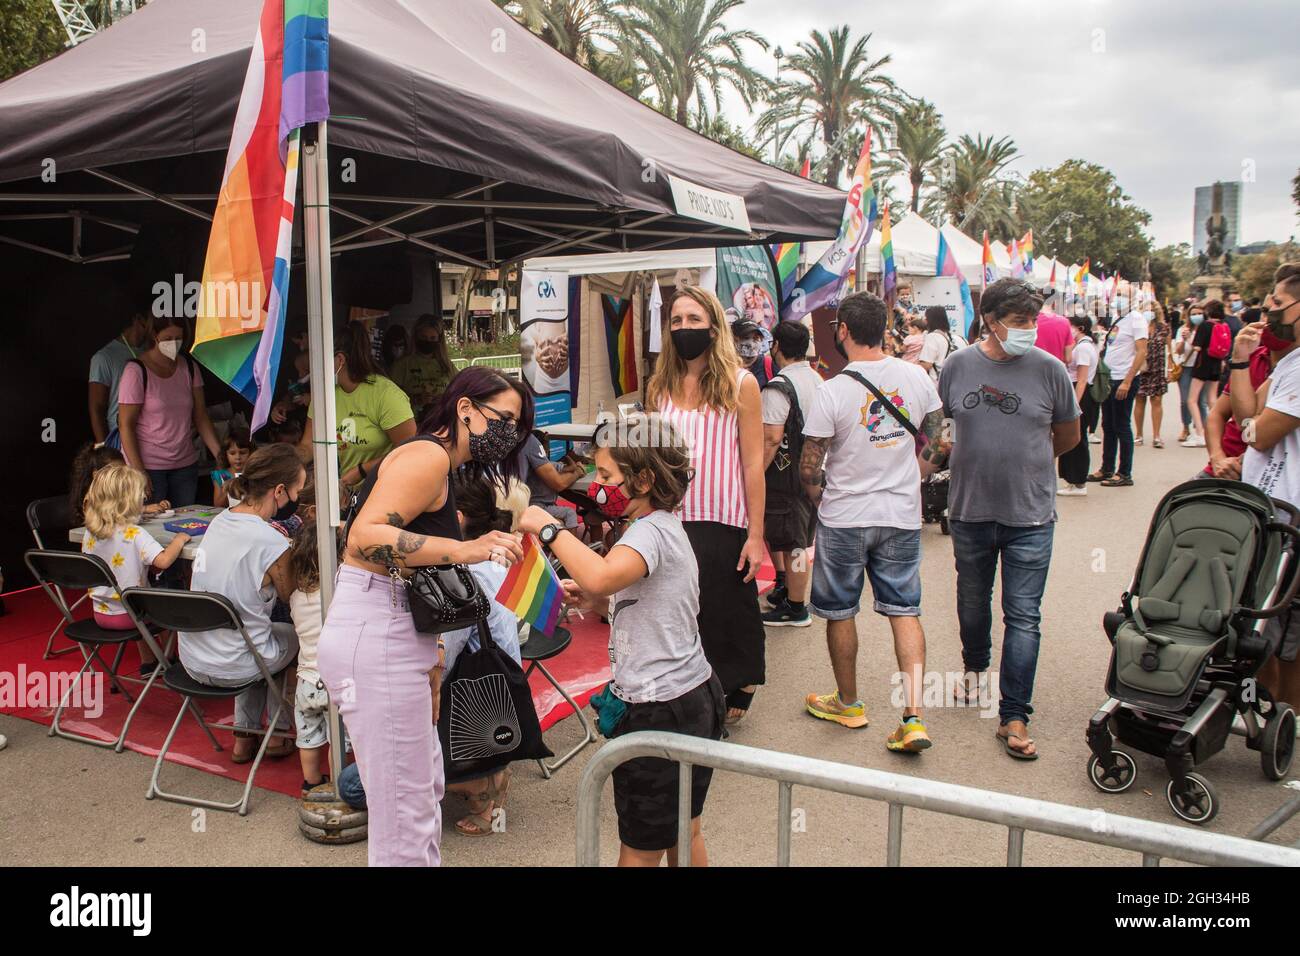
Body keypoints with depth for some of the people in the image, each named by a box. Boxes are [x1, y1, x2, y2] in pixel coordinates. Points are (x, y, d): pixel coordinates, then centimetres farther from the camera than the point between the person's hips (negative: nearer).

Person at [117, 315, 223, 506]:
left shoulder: (189, 367, 7)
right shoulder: (137, 371, -8)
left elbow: (201, 417, 7)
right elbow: (126, 425, -10)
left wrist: (220, 455, -5)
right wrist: (138, 472, -16)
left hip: (186, 465, 5)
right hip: (148, 466, -5)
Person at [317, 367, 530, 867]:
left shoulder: (440, 465, 19)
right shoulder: (428, 454, -11)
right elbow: (365, 536, -25)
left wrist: (431, 653, 15)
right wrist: (464, 550, -28)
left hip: (392, 634, 11)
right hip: (375, 640, -11)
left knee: (425, 787, 21)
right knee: (405, 809, -2)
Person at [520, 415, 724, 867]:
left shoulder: (651, 530, -20)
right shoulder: (666, 527, 11)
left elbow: (601, 576, -41)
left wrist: (549, 528, -28)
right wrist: (598, 602, 4)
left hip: (660, 711, -10)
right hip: (695, 695, 10)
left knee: (640, 850, 7)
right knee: (685, 835, 24)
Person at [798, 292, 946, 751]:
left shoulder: (833, 390, -16)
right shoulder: (917, 377, -3)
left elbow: (809, 468, -12)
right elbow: (935, 445, 7)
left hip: (844, 519, -4)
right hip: (902, 515, 4)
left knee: (840, 611, 14)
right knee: (904, 610, 10)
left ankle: (848, 703, 29)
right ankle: (913, 717, 3)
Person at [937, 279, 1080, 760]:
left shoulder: (1049, 369, -6)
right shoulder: (958, 365, -3)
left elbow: (1068, 437, 8)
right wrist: (979, 460, 8)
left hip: (1030, 515, -2)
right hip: (970, 509, 2)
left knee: (1023, 616, -1)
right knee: (973, 603, 20)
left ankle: (1014, 716, 7)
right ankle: (975, 668, 47)